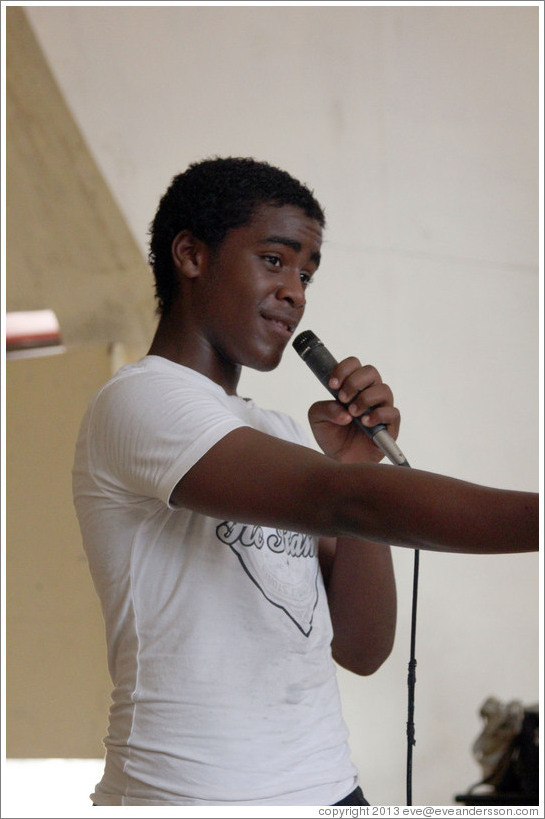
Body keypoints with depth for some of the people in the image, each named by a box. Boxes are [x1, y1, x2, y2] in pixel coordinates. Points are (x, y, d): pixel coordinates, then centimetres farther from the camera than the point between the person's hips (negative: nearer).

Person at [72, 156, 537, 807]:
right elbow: (345, 503, -24)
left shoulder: (281, 437, 16)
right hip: (191, 790, -7)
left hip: (328, 783, 8)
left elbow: (360, 650, 8)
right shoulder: (141, 400, -10)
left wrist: (361, 466, -2)